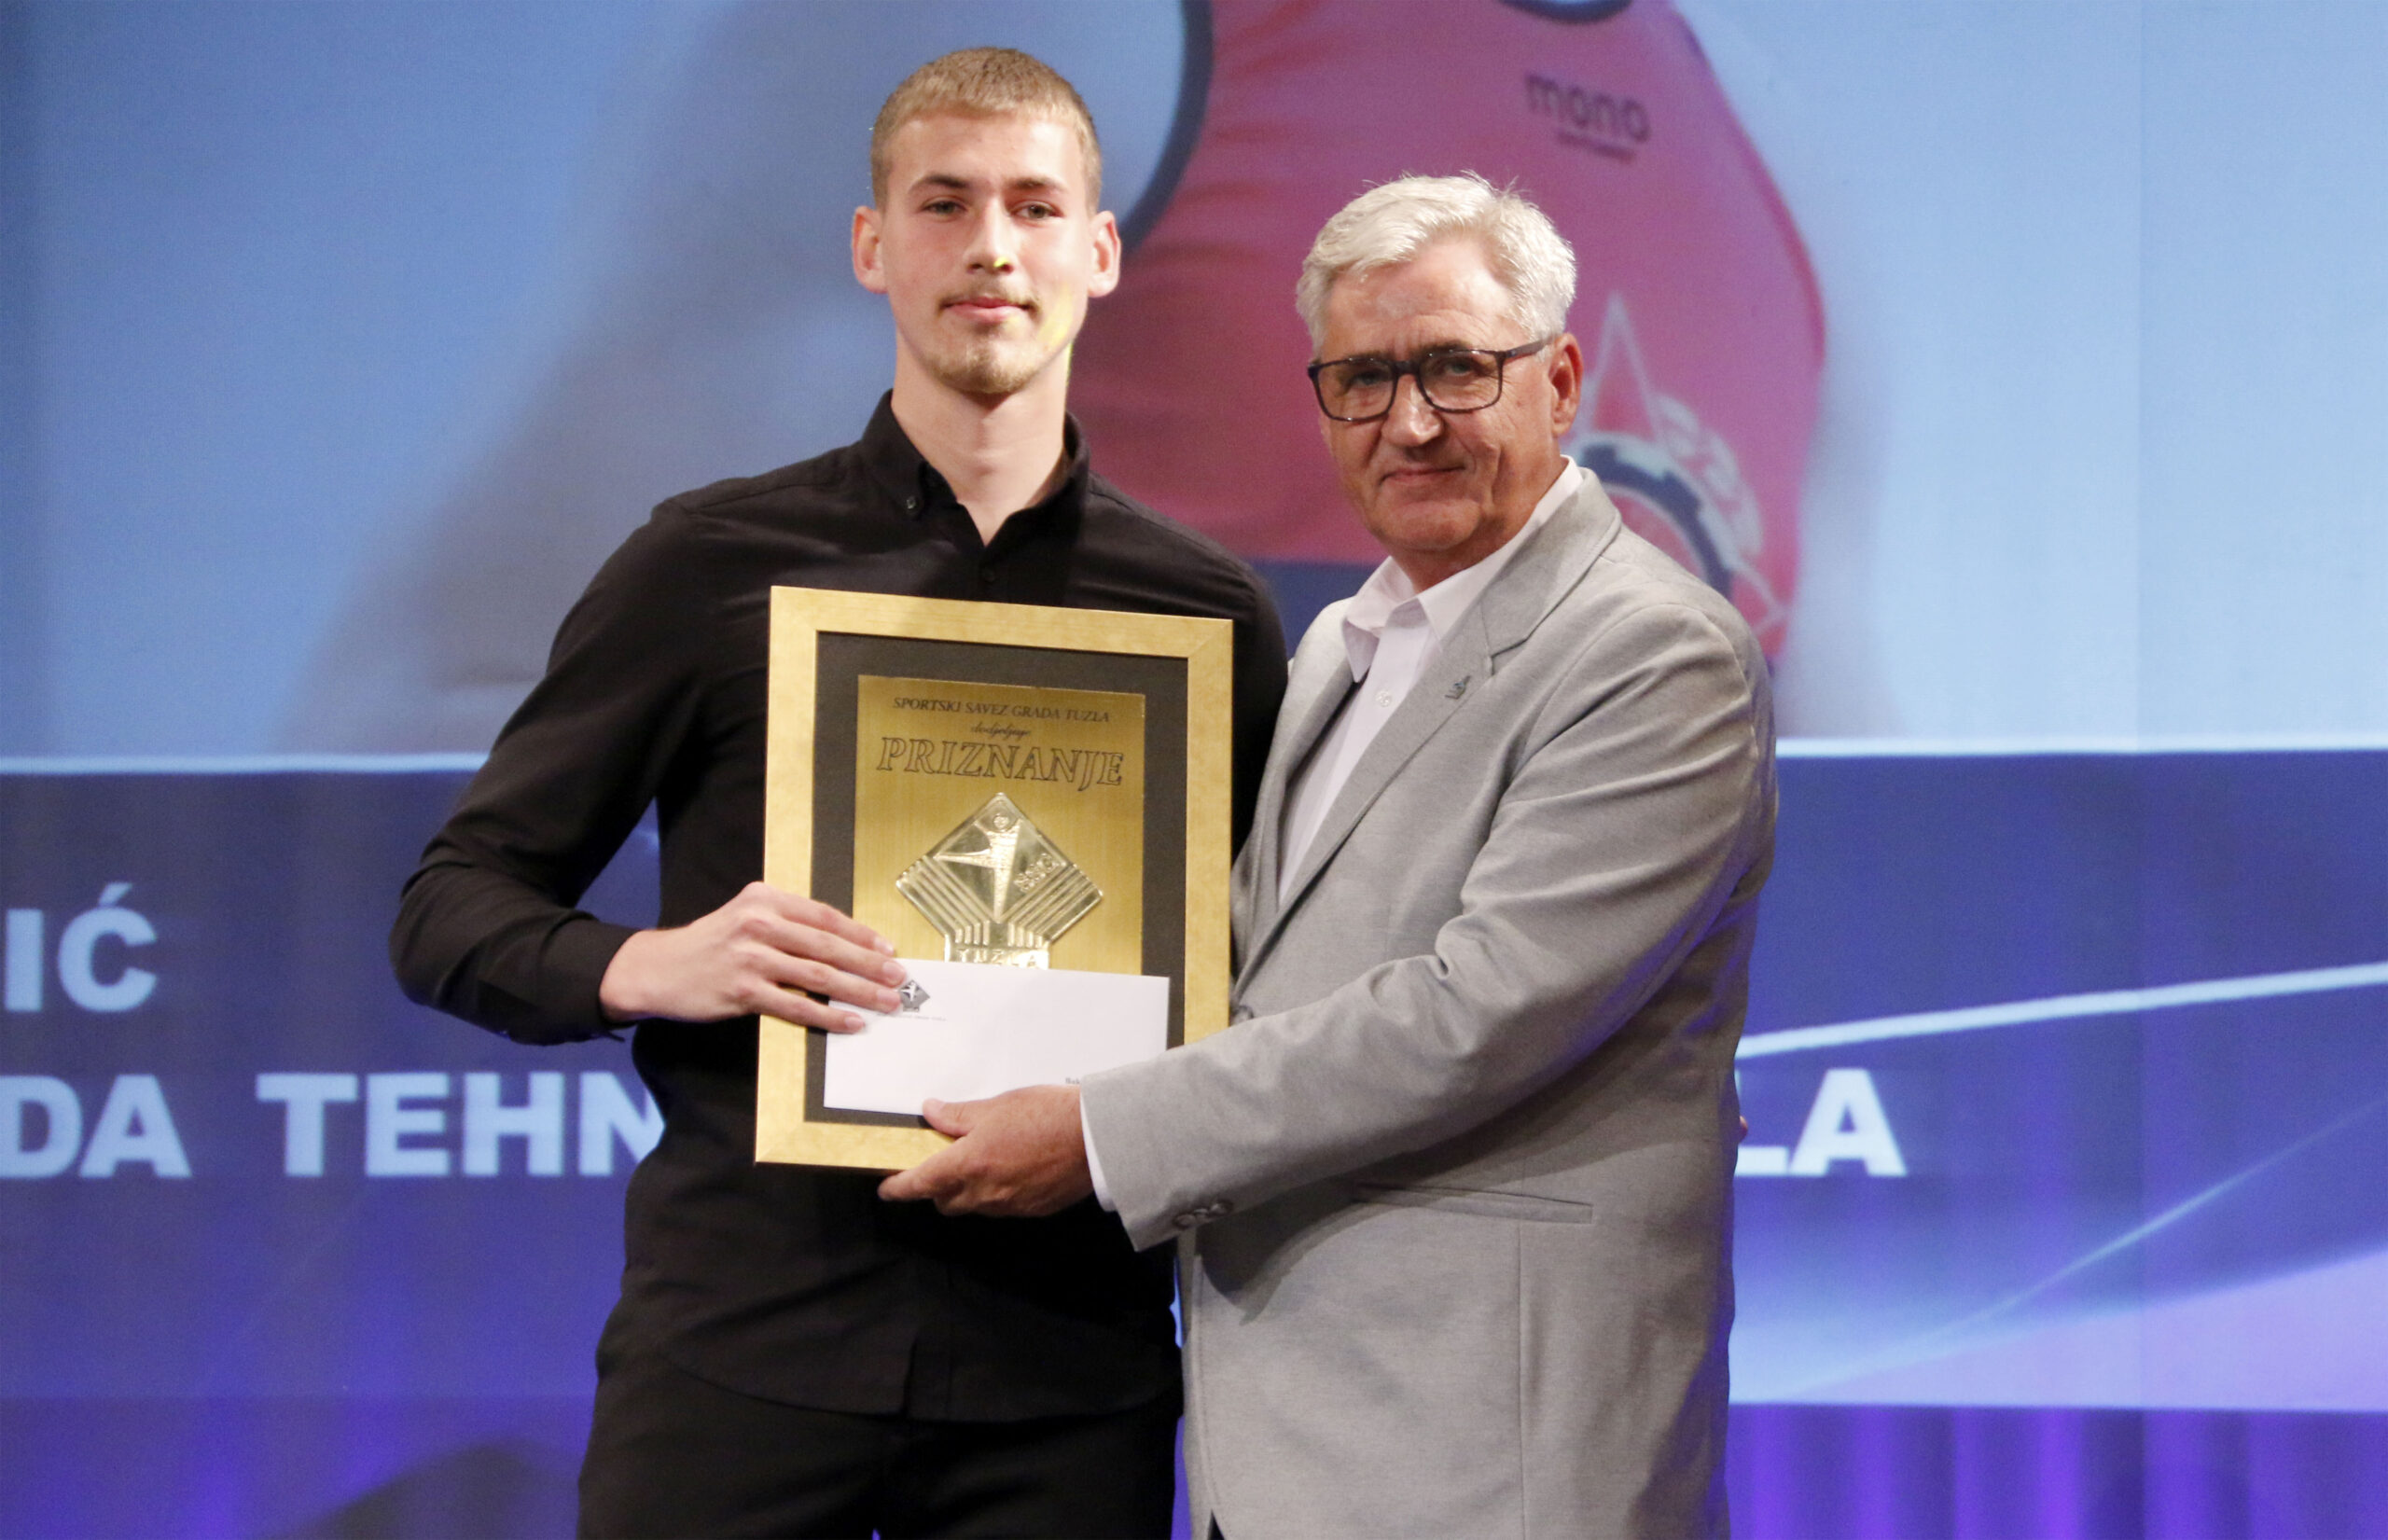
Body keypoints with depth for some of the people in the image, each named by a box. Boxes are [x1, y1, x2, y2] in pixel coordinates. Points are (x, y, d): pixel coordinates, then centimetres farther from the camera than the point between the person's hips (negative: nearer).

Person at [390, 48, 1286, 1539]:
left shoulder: (1211, 615, 10)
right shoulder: (714, 564, 6)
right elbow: (452, 910, 7)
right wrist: (648, 966, -13)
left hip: (1065, 1364, 1)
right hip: (745, 1342, -1)